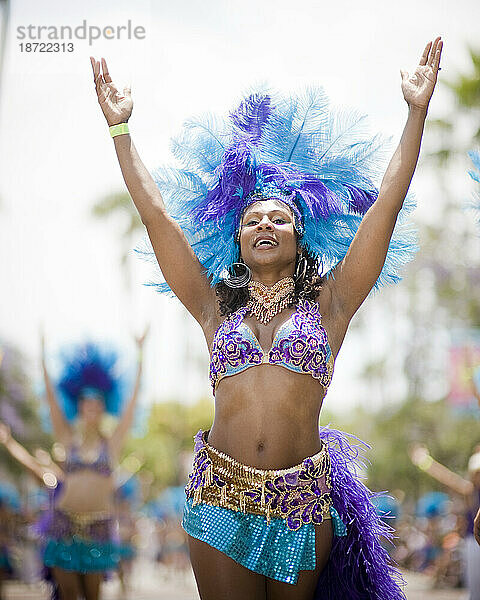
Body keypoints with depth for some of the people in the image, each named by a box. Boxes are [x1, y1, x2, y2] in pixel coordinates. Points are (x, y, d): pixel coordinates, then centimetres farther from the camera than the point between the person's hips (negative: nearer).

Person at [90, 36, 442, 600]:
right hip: (221, 499, 1)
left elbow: (386, 204, 0)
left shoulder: (328, 304, 5)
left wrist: (417, 110, -2)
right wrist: (118, 126, 5)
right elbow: (157, 215, 5)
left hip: (303, 501, 0)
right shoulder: (215, 307, 8)